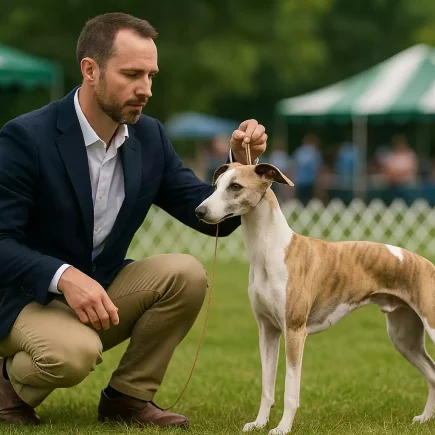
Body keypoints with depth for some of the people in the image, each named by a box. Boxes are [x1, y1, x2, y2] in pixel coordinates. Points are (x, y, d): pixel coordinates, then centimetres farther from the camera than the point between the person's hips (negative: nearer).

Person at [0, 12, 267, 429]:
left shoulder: (149, 137, -1)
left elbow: (213, 218, 1)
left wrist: (239, 161, -18)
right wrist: (64, 277, -39)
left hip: (101, 291, 6)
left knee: (186, 273, -18)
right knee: (76, 350, -36)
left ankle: (128, 395, -1)